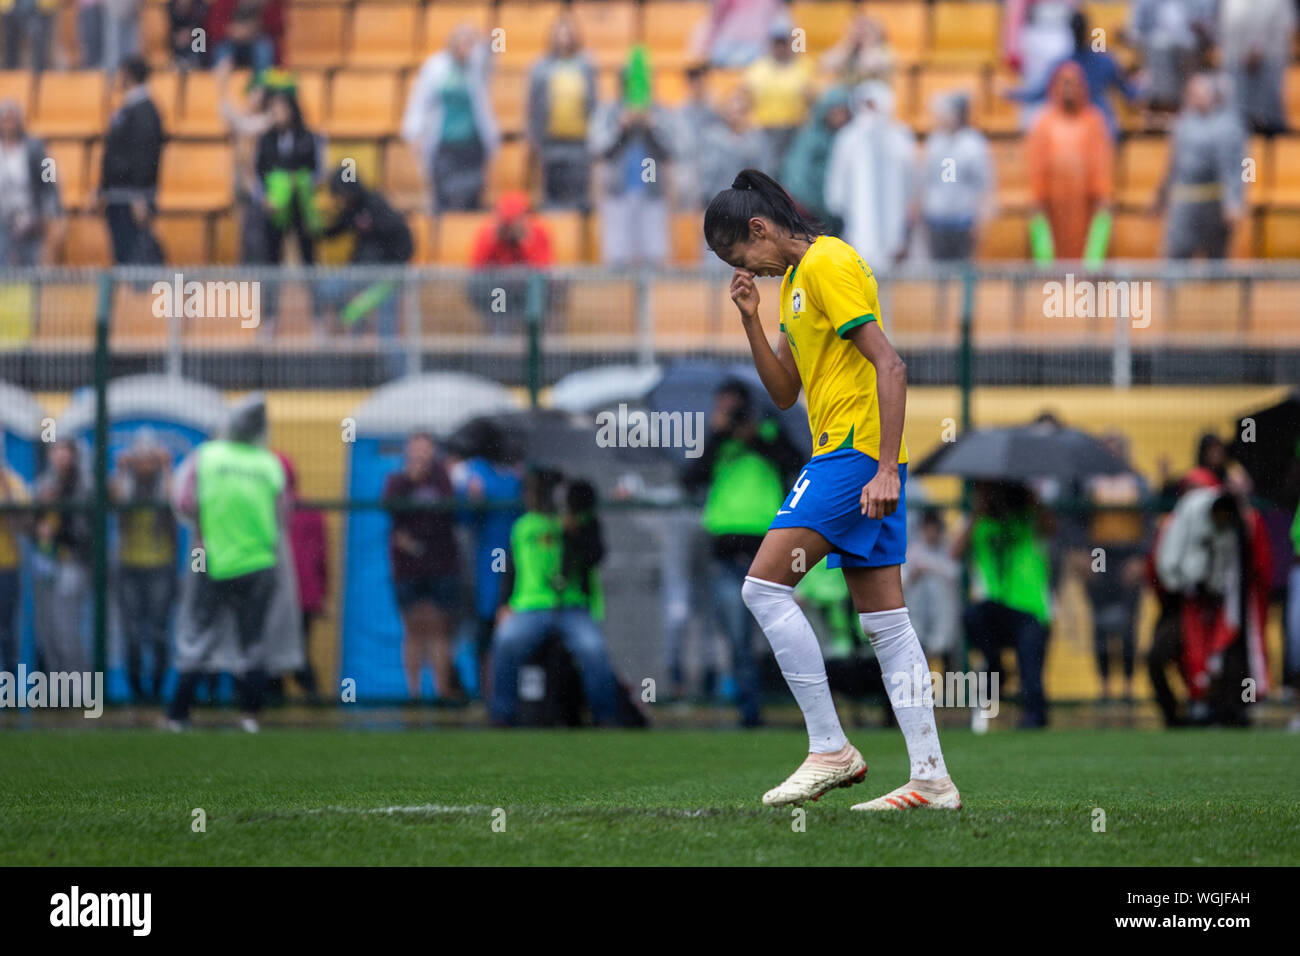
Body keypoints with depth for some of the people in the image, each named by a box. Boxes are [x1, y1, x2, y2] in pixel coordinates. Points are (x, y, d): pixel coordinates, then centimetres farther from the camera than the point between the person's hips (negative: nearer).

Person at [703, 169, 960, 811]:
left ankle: (829, 748, -10)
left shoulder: (828, 264, -11)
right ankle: (931, 778, 3)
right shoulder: (794, 279, 20)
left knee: (764, 585, -11)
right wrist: (752, 321, 7)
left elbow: (890, 366, -18)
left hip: (854, 452, -10)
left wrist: (885, 469, -24)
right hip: (865, 466, 10)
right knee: (884, 621, 6)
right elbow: (784, 393, 22)